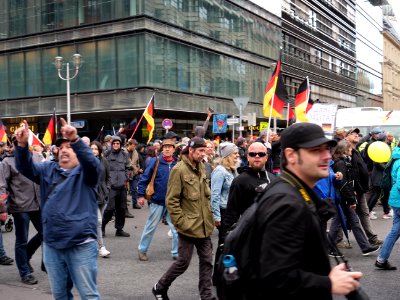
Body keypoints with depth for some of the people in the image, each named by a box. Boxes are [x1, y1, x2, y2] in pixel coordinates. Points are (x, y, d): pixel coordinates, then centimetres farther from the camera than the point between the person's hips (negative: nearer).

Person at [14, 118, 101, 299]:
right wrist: (22, 145, -18)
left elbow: (92, 163, -24)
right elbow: (25, 168, 0)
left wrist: (75, 140, -39)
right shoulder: (48, 169, 12)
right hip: (51, 245, 5)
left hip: (81, 245, -5)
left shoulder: (85, 172, -2)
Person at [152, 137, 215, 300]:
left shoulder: (201, 167, 9)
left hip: (204, 225, 7)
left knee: (206, 261, 10)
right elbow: (171, 201, -15)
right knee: (183, 262, 4)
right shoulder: (179, 170, -14)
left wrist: (209, 218, 14)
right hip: (188, 226, -7)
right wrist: (182, 222, -18)